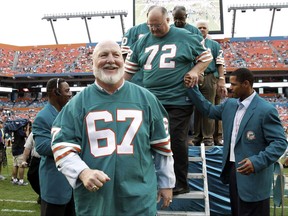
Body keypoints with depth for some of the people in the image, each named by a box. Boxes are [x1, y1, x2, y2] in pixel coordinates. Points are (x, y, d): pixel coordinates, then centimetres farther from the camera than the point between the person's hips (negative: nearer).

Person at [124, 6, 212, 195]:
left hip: (179, 101, -4)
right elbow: (129, 68, 17)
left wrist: (195, 70, -8)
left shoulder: (185, 37, 1)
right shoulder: (143, 42, 12)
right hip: (151, 101, 4)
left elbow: (206, 56, 10)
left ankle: (181, 183, 14)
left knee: (177, 141, -2)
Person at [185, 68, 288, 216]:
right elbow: (208, 110, 21)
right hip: (232, 170, 7)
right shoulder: (229, 104, 8)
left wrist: (257, 162, -29)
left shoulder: (266, 110, -15)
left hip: (253, 176, -7)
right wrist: (192, 88, 13)